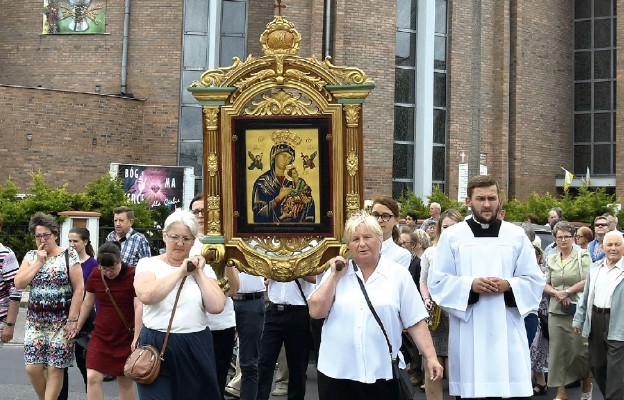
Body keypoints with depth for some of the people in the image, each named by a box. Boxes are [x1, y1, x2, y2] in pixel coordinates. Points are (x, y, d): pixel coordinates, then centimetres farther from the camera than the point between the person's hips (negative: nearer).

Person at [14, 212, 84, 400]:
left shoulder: (69, 255, -5)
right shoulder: (31, 256, 8)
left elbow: (79, 288, -8)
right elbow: (19, 284, -4)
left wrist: (73, 320, -12)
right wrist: (39, 262, -9)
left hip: (61, 321, -4)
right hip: (35, 320, 4)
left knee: (55, 368, -2)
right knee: (32, 368, 0)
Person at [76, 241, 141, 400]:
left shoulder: (133, 276, -14)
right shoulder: (95, 275, -1)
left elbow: (139, 307, -16)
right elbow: (87, 304, 12)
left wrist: (137, 338, -20)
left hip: (126, 337, -3)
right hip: (100, 335, 3)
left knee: (126, 381, 6)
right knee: (92, 377, -7)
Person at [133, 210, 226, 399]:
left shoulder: (203, 269, 8)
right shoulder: (148, 263, 2)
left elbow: (217, 306, -5)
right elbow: (146, 295, -19)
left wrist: (198, 273, -5)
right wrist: (180, 271, -12)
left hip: (196, 347, 3)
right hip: (156, 346, -3)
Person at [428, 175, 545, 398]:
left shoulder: (517, 236, 7)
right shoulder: (452, 236, 4)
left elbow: (534, 281, 6)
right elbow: (437, 282, 1)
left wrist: (507, 285, -13)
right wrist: (470, 285, -15)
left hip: (507, 331, 1)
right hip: (468, 332, -1)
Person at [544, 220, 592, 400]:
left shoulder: (582, 256, 0)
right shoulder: (551, 260, 13)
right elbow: (546, 285, 12)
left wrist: (568, 292, -11)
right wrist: (557, 293, -7)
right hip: (556, 311, 4)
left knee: (581, 349, 0)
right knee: (557, 351, 3)